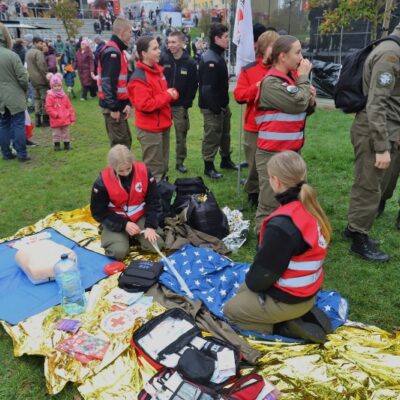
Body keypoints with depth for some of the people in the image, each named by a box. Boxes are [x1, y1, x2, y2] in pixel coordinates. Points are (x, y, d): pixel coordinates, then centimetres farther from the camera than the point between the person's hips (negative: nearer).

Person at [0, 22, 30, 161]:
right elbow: (22, 77, -14)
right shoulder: (11, 55, -14)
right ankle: (21, 153, 4)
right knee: (18, 125, 2)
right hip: (15, 97, -5)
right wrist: (25, 89, 5)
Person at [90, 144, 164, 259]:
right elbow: (99, 212, -11)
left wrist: (150, 226, -15)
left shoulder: (144, 171, -14)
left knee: (156, 245, -15)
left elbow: (153, 201, -5)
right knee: (119, 252, -22)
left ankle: (135, 236, 16)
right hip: (115, 220, -2)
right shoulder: (103, 181, -19)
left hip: (140, 217, 2)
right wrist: (124, 224, -18)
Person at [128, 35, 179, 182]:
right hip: (150, 129, -9)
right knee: (154, 168, 1)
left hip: (163, 125, 9)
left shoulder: (159, 69, 10)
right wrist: (167, 96, -18)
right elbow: (144, 105, -26)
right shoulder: (139, 78, -18)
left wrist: (173, 93, -2)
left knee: (163, 165, 21)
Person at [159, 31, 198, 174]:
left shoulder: (190, 63, -3)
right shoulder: (163, 59, -2)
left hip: (180, 106, 0)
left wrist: (186, 104, -6)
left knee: (181, 135, 6)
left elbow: (193, 86, -2)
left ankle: (180, 162, 20)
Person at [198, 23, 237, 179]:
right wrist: (215, 107, -24)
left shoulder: (219, 55, 13)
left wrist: (224, 103, 15)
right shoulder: (210, 59, -20)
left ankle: (225, 160, 35)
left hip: (222, 104, 10)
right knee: (212, 136, -2)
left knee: (225, 133, 19)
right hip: (212, 107, -10)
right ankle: (209, 166, 10)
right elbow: (208, 87, -26)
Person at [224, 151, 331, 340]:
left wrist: (251, 281, 0)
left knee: (230, 310, 14)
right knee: (242, 292, 27)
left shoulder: (281, 225, -34)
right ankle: (300, 315, 16)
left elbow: (264, 272, -23)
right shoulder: (311, 208, -5)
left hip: (287, 301, -8)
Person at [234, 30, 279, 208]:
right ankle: (253, 195, 29)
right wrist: (256, 88, -18)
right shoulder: (248, 70, 3)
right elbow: (239, 95, -4)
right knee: (255, 164, 9)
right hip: (254, 127, 0)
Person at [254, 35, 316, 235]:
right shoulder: (272, 82, -14)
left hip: (291, 151, 9)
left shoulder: (291, 77, 13)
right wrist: (304, 78, -6)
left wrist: (310, 101, -1)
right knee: (270, 204, -3)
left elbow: (302, 110, 22)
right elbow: (297, 104, -20)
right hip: (272, 154, -9)